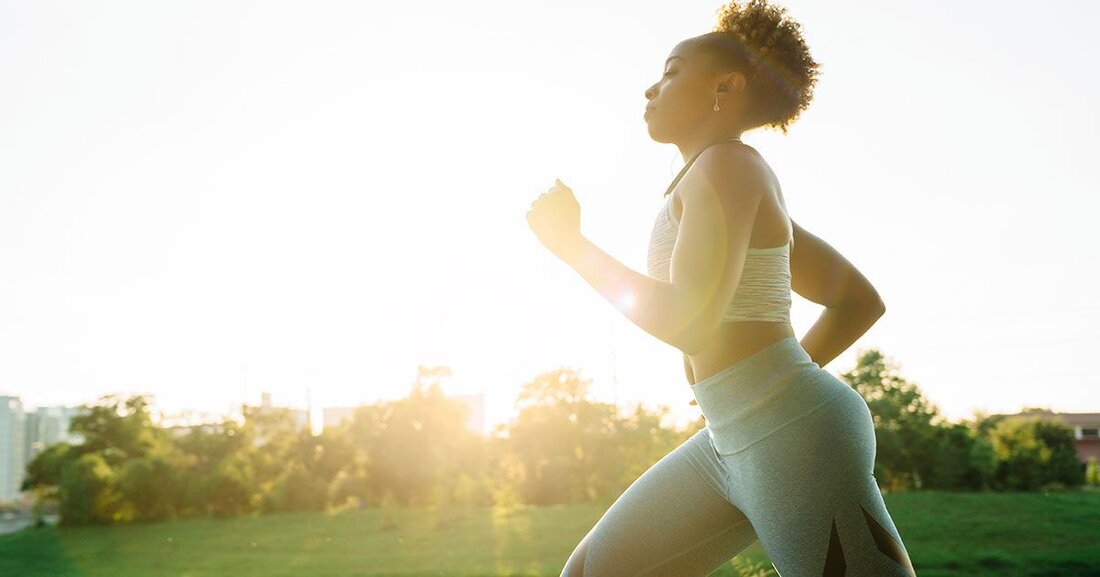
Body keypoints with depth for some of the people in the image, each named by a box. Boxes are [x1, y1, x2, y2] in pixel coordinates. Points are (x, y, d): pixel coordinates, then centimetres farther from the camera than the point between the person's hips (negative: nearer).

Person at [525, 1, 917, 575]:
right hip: (736, 442, 10)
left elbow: (686, 323, -22)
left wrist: (570, 243, -11)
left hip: (794, 436, -10)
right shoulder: (753, 199, 18)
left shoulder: (728, 164, -10)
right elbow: (861, 301, 21)